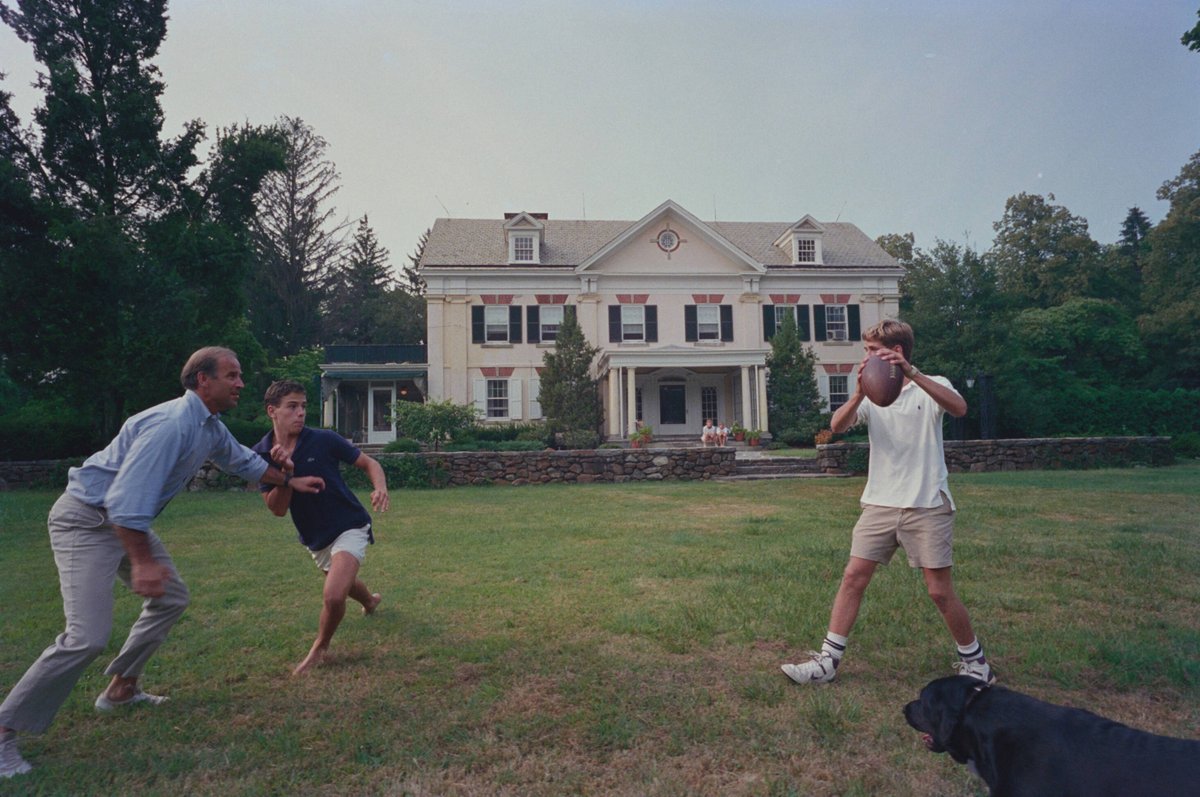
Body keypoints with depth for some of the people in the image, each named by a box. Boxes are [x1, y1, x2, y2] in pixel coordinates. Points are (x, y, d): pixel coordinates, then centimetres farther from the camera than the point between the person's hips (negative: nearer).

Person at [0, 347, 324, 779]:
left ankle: (120, 689, 30)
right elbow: (127, 498, -30)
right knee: (87, 636, -16)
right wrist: (141, 561, -25)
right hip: (86, 520, -10)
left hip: (127, 521, 10)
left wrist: (291, 481, 28)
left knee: (171, 597, 17)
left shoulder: (212, 429, 4)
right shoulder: (171, 424, -28)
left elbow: (242, 460, 24)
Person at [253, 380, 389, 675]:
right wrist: (286, 471, -28)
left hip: (349, 527, -5)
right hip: (315, 537, 5)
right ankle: (371, 599, 65)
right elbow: (278, 509, -13)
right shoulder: (261, 454, -9)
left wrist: (380, 488, -31)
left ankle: (319, 649, 10)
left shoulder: (323, 440, -19)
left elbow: (369, 463, -11)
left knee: (334, 596, -21)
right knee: (343, 582, 28)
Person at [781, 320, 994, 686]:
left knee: (940, 590, 2)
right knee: (853, 577, 0)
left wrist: (912, 374, -34)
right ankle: (828, 660, 7)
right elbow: (837, 425, -10)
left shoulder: (932, 386, -1)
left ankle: (975, 661, 26)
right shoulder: (871, 394, 7)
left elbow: (959, 408, -24)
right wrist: (859, 393, -28)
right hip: (879, 504, 4)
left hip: (927, 506, -3)